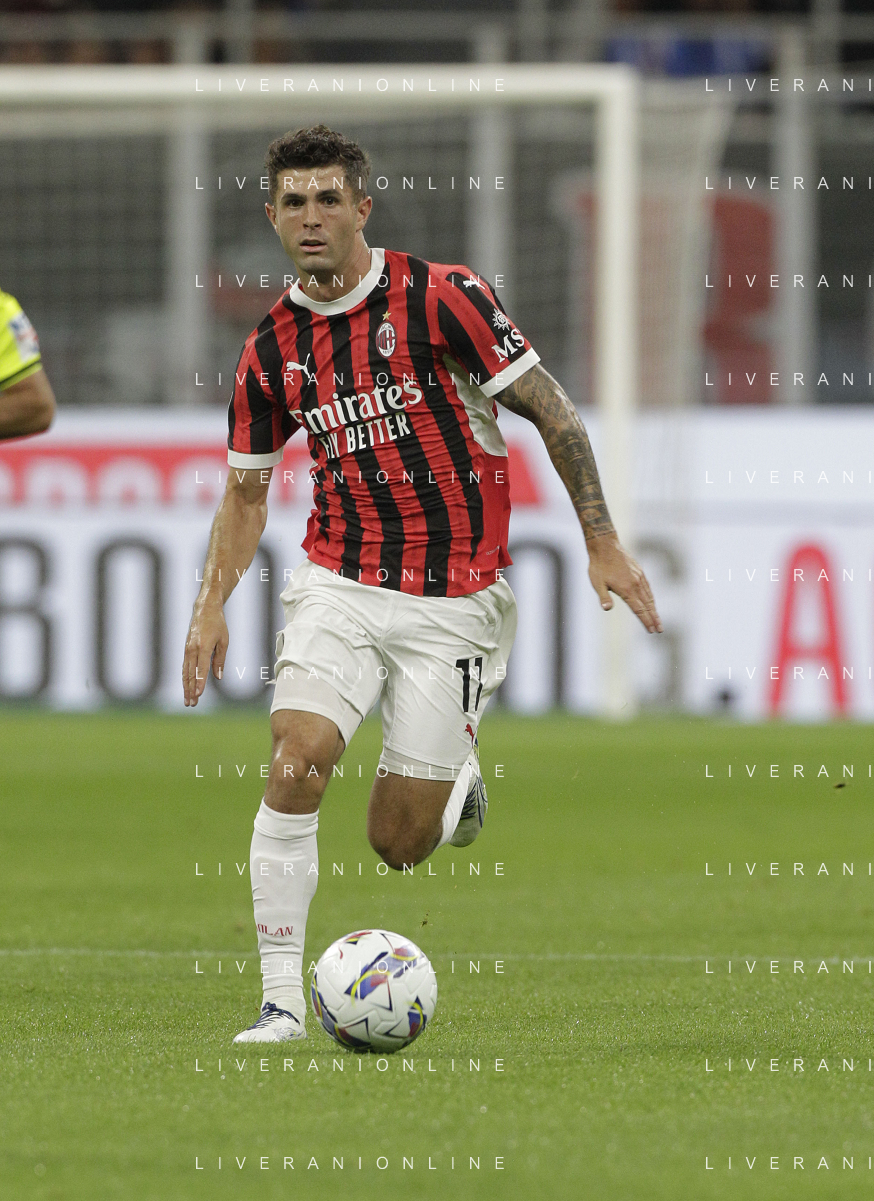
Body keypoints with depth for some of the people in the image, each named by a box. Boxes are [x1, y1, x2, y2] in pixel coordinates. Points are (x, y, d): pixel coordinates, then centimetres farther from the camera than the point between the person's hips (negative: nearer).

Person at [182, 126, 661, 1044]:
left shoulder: (440, 297, -10)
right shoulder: (271, 349, 3)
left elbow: (550, 412, -5)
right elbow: (247, 489, 15)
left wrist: (602, 543, -8)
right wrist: (211, 606, 3)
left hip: (453, 600, -3)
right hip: (338, 583, 3)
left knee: (397, 843, -2)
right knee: (296, 760, -21)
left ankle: (456, 784, 36)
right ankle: (281, 1000, -14)